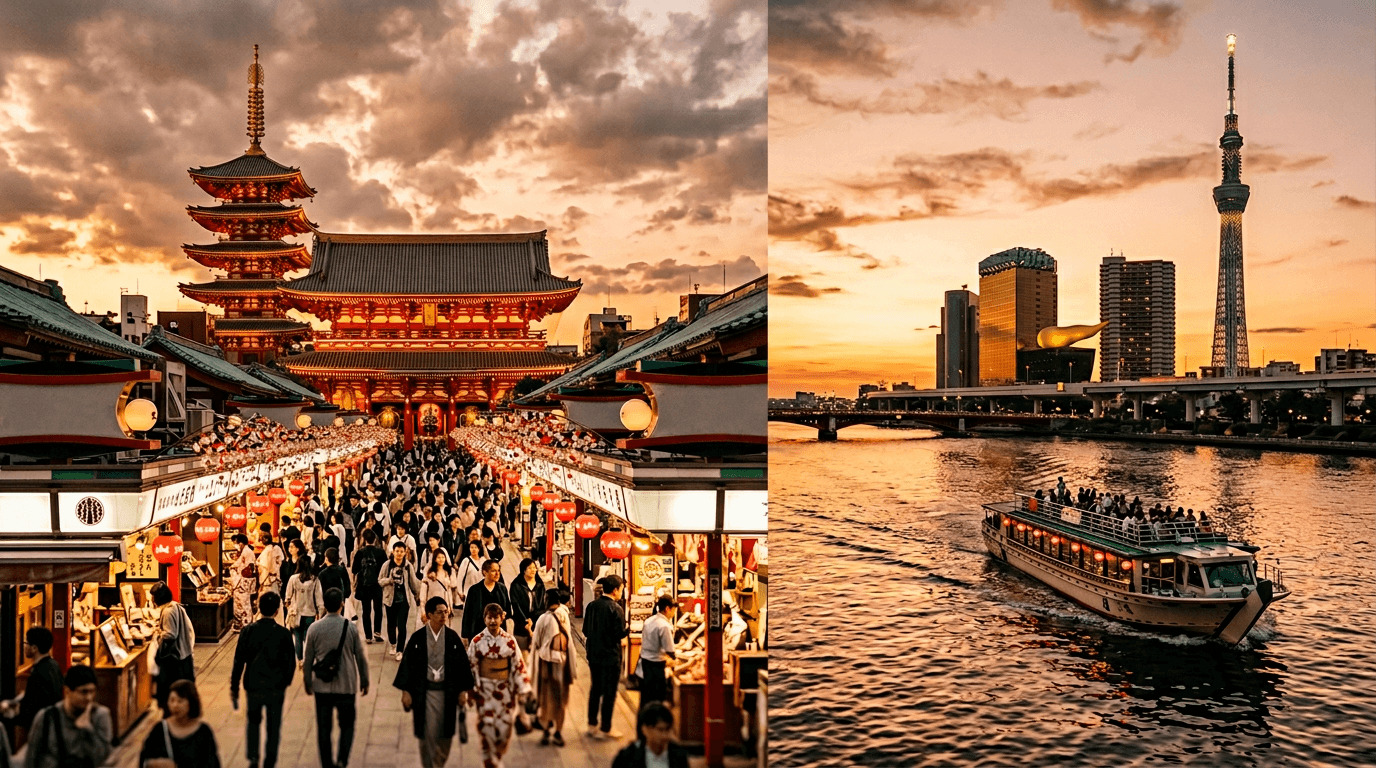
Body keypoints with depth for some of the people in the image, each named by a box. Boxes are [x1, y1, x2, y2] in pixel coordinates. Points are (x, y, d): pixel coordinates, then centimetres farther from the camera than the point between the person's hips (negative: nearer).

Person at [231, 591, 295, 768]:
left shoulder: (248, 631, -8)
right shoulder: (284, 633, -11)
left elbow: (239, 662, -5)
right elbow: (291, 663, -5)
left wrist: (234, 688, 3)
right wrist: (285, 682, 12)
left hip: (253, 686, 1)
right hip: (276, 687, -1)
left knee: (254, 721, 22)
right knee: (274, 727, 13)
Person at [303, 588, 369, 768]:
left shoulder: (314, 628, -7)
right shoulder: (350, 628, -9)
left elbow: (308, 659, 0)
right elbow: (360, 657, -3)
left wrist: (307, 682, 15)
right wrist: (364, 681, 10)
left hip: (322, 687, 1)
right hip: (347, 686, -1)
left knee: (323, 728, 13)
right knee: (347, 725, 13)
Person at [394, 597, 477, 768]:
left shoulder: (452, 637, -1)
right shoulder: (418, 637, -4)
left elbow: (462, 663, 3)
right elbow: (408, 663, -1)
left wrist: (463, 690, 1)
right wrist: (406, 691, -3)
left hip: (447, 690, 2)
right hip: (424, 691, -1)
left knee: (445, 733, 9)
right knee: (428, 733, -1)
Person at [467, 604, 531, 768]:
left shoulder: (510, 640, -1)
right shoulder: (477, 641, -3)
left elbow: (518, 664, 2)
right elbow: (470, 666, 1)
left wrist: (522, 689, 1)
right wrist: (470, 690, 0)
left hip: (505, 690, 1)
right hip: (485, 690, -1)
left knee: (505, 727, 4)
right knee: (487, 726, -4)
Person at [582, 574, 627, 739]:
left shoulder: (592, 605, 2)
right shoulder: (616, 609, -17)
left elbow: (585, 631, 6)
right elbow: (620, 633, -17)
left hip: (593, 655, 6)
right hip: (611, 656, -6)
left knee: (595, 690, 17)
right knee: (609, 693, 4)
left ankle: (592, 725, 25)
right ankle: (605, 729, 11)